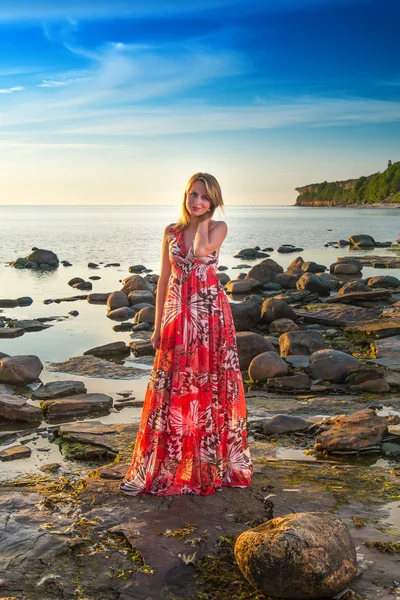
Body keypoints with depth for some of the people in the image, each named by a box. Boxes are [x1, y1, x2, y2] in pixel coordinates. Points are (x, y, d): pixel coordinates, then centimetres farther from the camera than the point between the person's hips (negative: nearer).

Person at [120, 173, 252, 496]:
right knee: (172, 390, 5)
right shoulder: (171, 232, 9)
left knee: (211, 386, 3)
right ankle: (167, 465, 17)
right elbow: (164, 279, 10)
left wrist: (203, 220, -6)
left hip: (210, 314, -2)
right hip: (178, 316, 2)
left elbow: (201, 251, -21)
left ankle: (210, 462, 17)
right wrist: (157, 325, 8)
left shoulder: (219, 227, 1)